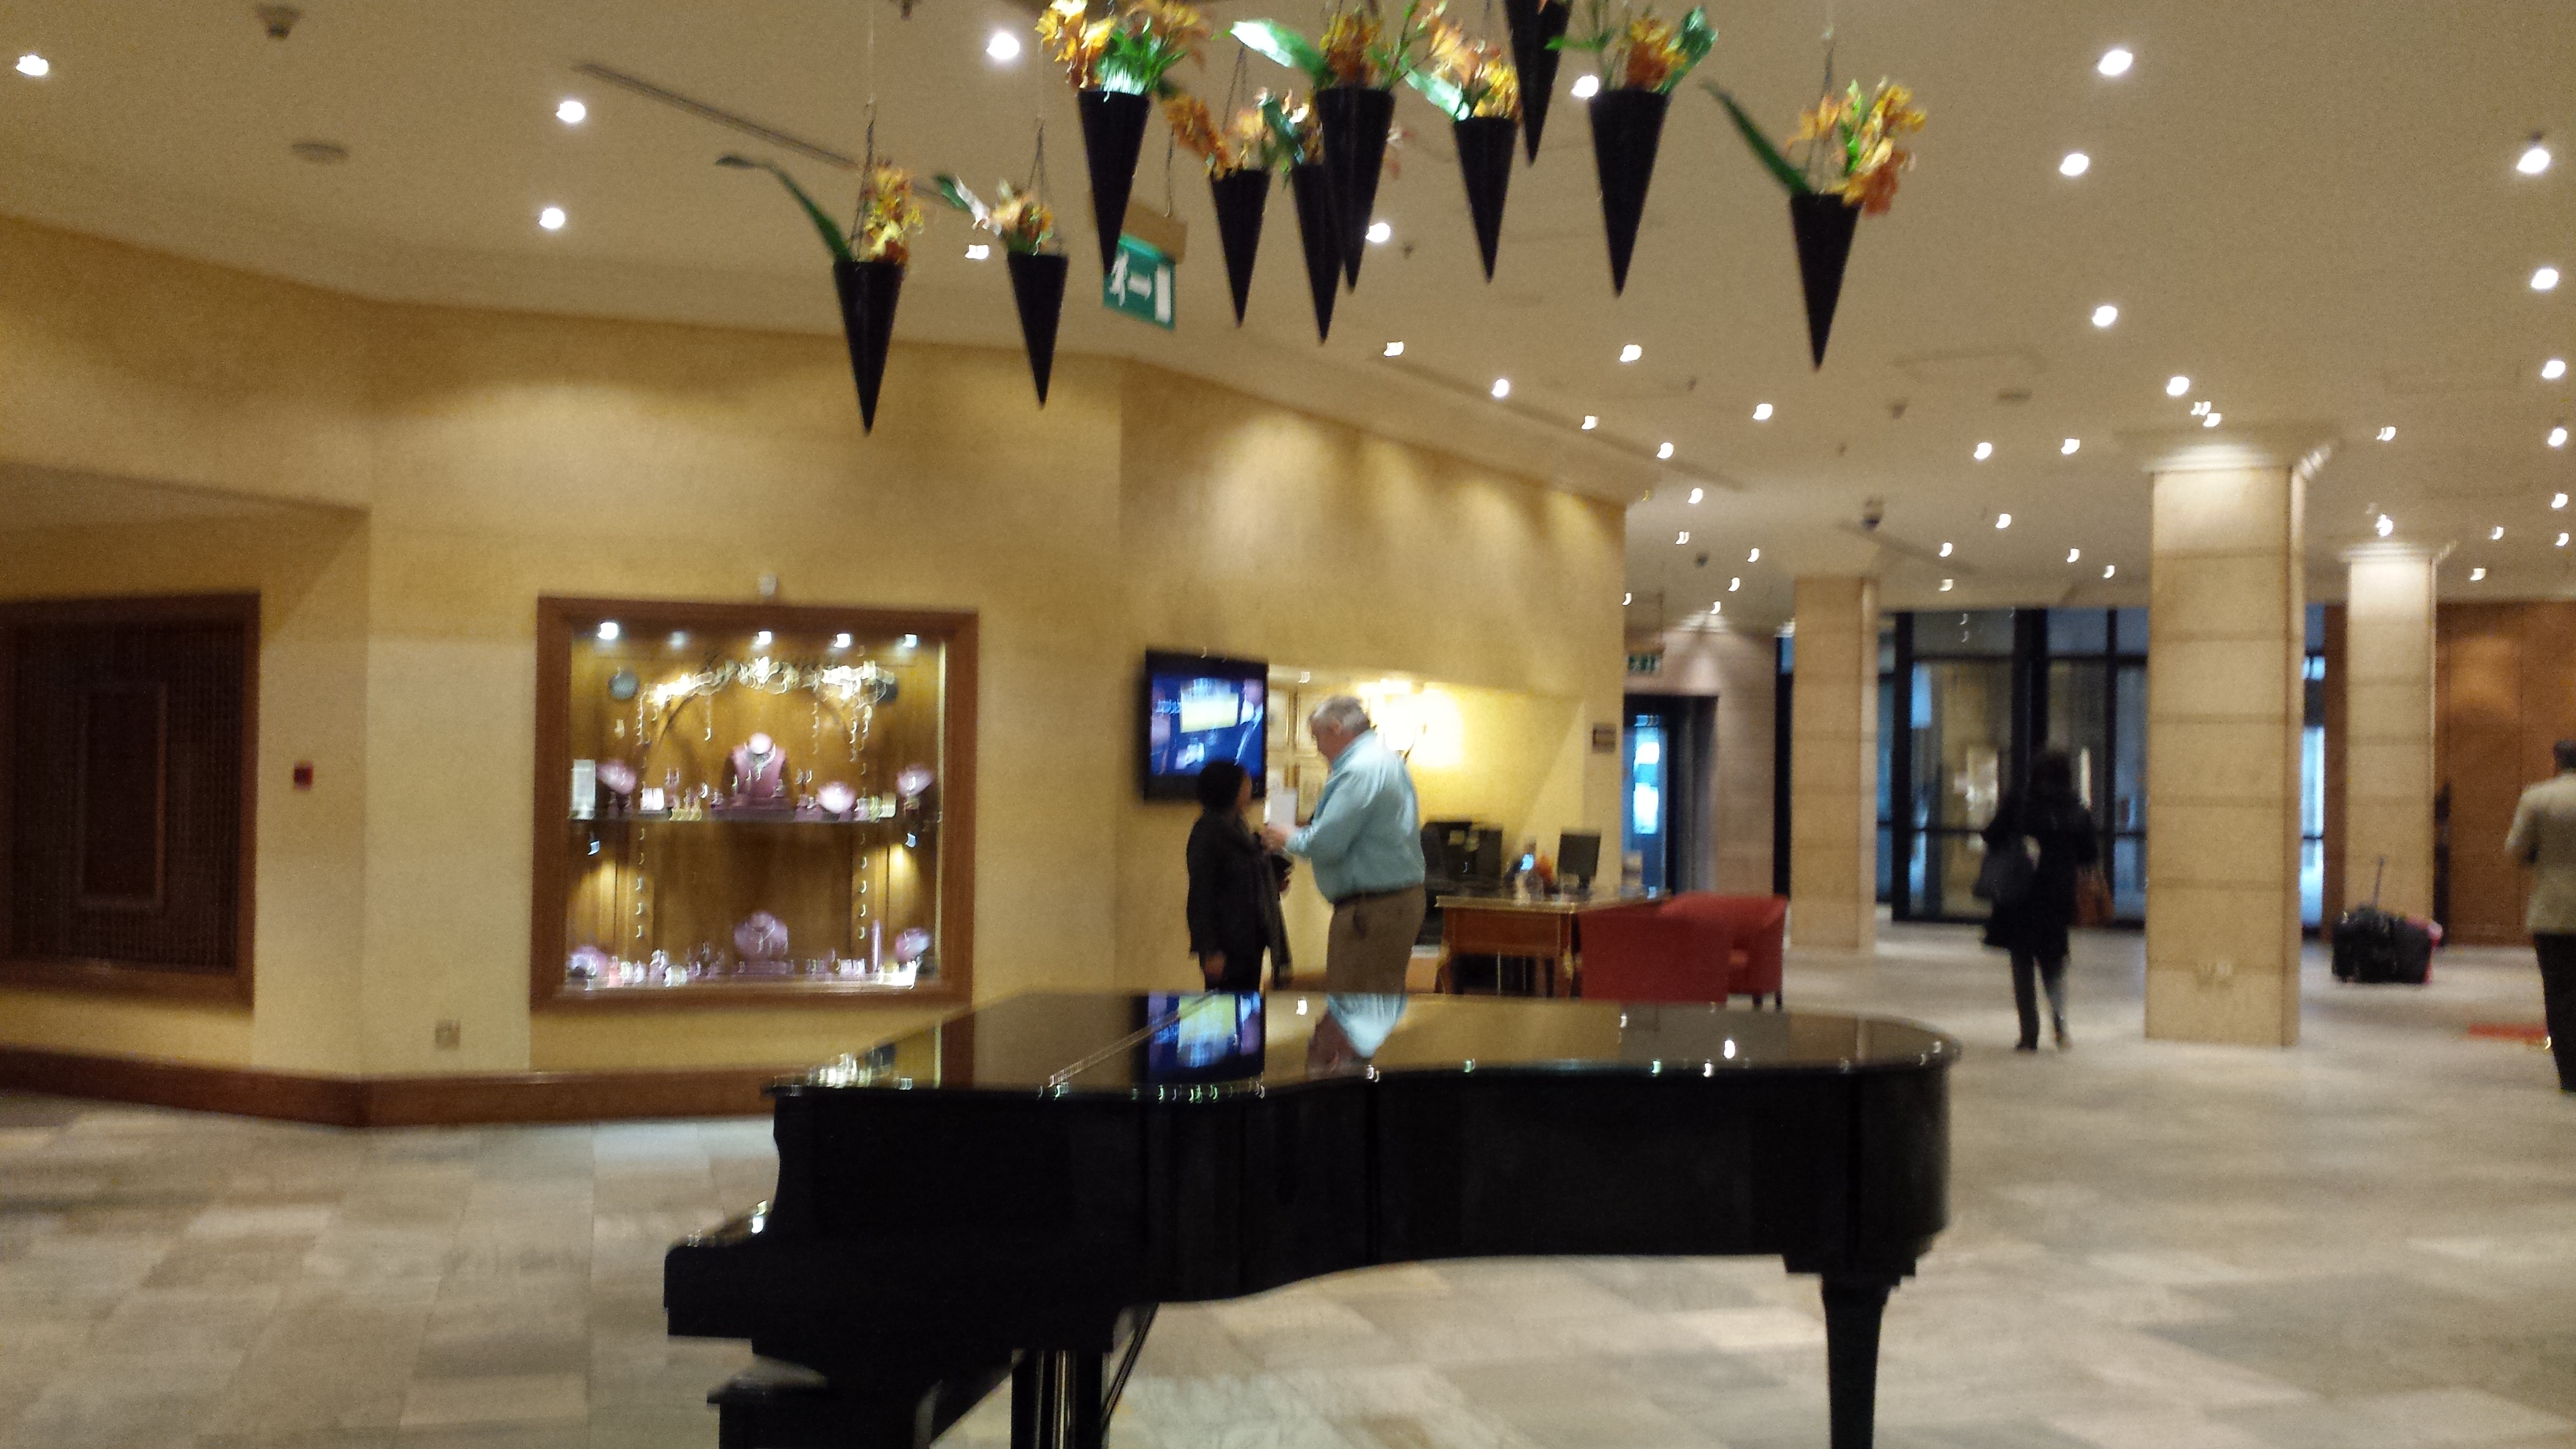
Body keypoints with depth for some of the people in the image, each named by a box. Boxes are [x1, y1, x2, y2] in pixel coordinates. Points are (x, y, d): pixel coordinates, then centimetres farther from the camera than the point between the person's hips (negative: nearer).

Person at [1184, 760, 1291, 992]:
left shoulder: (1239, 827, 14)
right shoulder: (1208, 832, -11)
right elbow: (1201, 895, -15)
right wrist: (1209, 951, -19)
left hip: (1252, 939, 8)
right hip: (1227, 945, -8)